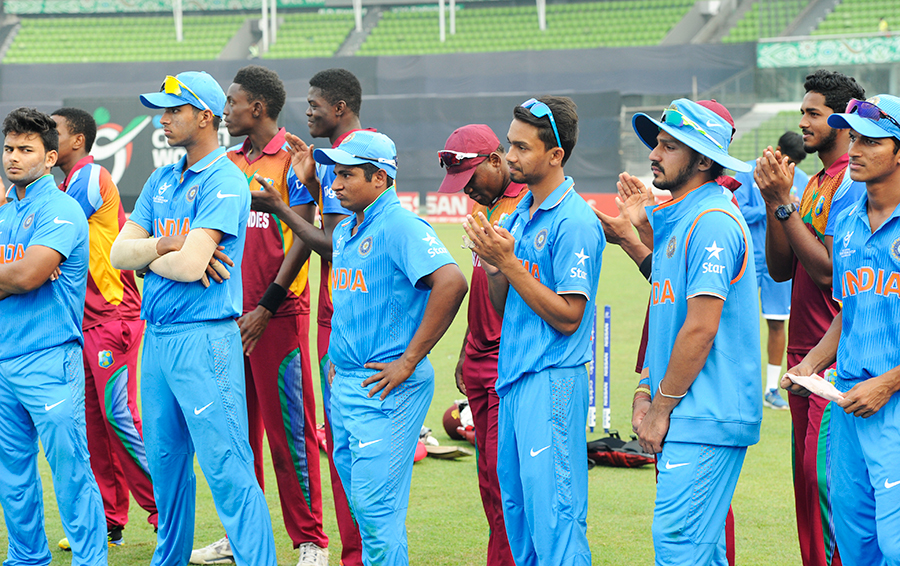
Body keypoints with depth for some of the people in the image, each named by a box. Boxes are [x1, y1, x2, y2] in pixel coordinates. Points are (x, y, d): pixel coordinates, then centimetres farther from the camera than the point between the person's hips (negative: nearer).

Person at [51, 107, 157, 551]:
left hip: (114, 315, -10)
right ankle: (109, 521, 12)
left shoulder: (90, 177, -10)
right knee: (92, 419, 8)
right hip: (83, 320, 10)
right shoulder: (69, 183, 19)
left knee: (118, 415, -12)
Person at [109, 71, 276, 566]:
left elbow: (189, 266, -20)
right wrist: (167, 245, -10)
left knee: (227, 469, -10)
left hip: (204, 338, -8)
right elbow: (119, 253, 8)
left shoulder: (226, 182, -11)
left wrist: (148, 255, -1)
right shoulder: (162, 181, 16)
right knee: (165, 461, 16)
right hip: (156, 336, 8)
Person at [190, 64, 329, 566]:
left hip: (279, 313, -7)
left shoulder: (292, 160, -6)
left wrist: (266, 308, -16)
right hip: (233, 312, 7)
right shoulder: (230, 162, 14)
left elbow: (302, 240, -11)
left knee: (288, 428, -5)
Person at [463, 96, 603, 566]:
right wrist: (491, 265, -3)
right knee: (515, 507, 14)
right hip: (513, 378, 9)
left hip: (553, 383, -9)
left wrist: (508, 262, -17)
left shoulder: (574, 222, -13)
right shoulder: (518, 215, 13)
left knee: (553, 514, -8)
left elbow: (567, 317, -17)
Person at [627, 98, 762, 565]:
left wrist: (662, 406, -12)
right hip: (686, 418, 10)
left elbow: (701, 329, -18)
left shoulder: (713, 221, -14)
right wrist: (645, 393, 10)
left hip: (705, 418, -10)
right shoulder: (672, 218, 17)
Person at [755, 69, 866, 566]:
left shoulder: (854, 185, -12)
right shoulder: (816, 184, 16)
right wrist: (774, 201, 0)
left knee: (825, 476, -11)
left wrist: (783, 203, -16)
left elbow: (827, 269, -19)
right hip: (804, 355, 9)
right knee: (806, 475, 11)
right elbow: (780, 268, 12)